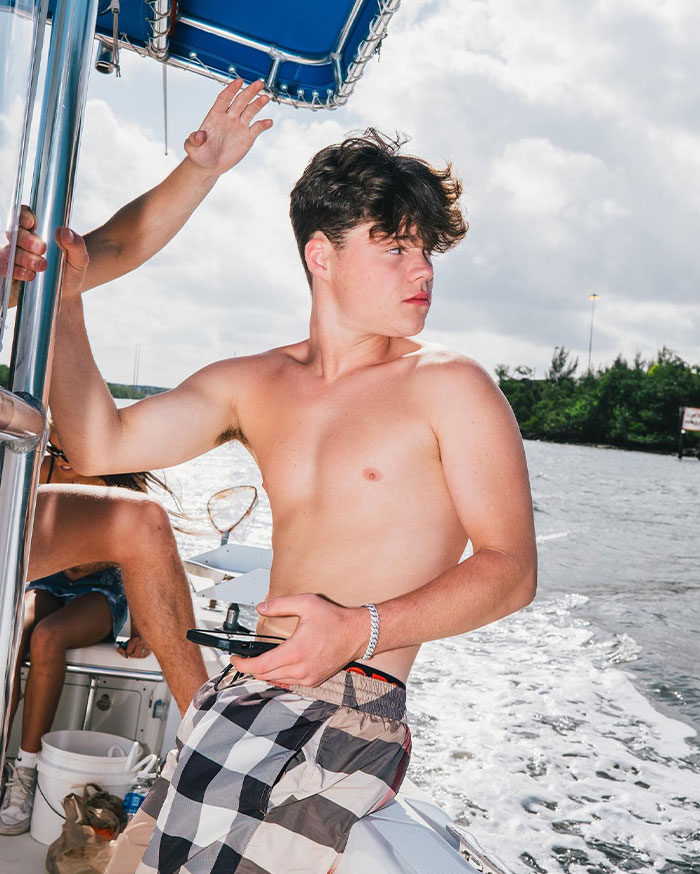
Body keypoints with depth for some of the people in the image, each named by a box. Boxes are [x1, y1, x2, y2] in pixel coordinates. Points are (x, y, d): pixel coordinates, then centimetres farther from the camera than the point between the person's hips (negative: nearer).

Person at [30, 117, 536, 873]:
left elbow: (512, 567, -9)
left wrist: (362, 629, -22)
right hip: (251, 686, 6)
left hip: (355, 702, -5)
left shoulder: (450, 387, -4)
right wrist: (62, 300, -1)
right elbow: (102, 445, 6)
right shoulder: (252, 386, 12)